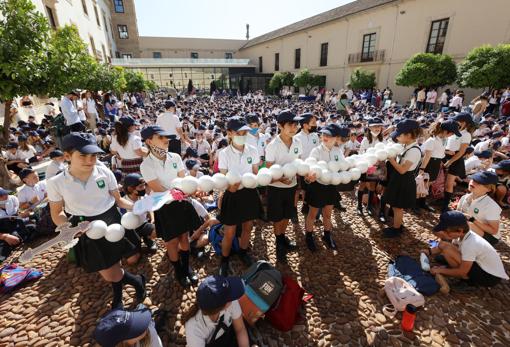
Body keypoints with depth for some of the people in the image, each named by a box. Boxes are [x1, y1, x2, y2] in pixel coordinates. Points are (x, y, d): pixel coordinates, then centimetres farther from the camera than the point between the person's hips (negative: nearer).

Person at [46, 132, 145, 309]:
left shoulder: (104, 172, -11)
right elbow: (57, 213, 2)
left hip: (111, 223, 0)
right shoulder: (56, 182, -10)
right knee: (109, 275, 9)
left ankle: (118, 298, 43)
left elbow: (118, 200, -3)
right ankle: (137, 280, 41)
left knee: (112, 273, 11)